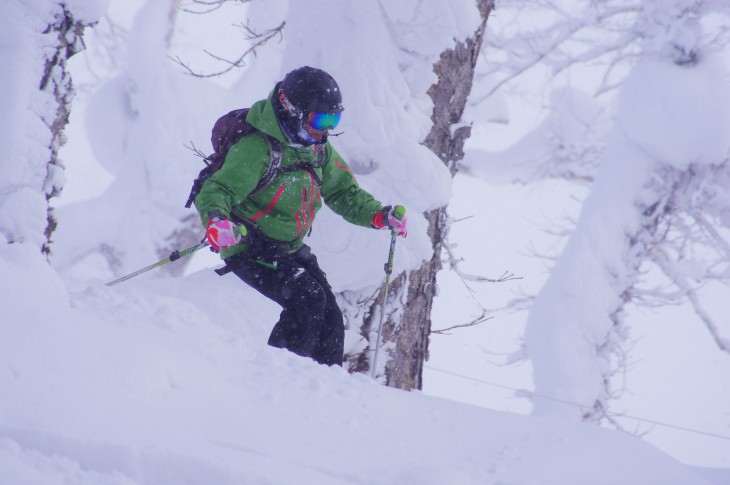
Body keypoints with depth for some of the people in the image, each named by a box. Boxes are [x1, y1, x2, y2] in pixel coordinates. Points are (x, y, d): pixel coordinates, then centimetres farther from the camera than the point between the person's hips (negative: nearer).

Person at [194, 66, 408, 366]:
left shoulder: (319, 150, 3)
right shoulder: (258, 149, -22)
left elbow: (343, 192, 14)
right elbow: (216, 191, -27)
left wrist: (380, 215, -4)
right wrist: (216, 220, -50)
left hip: (290, 249, 8)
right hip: (251, 249, -8)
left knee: (329, 318, -2)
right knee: (308, 299, -26)